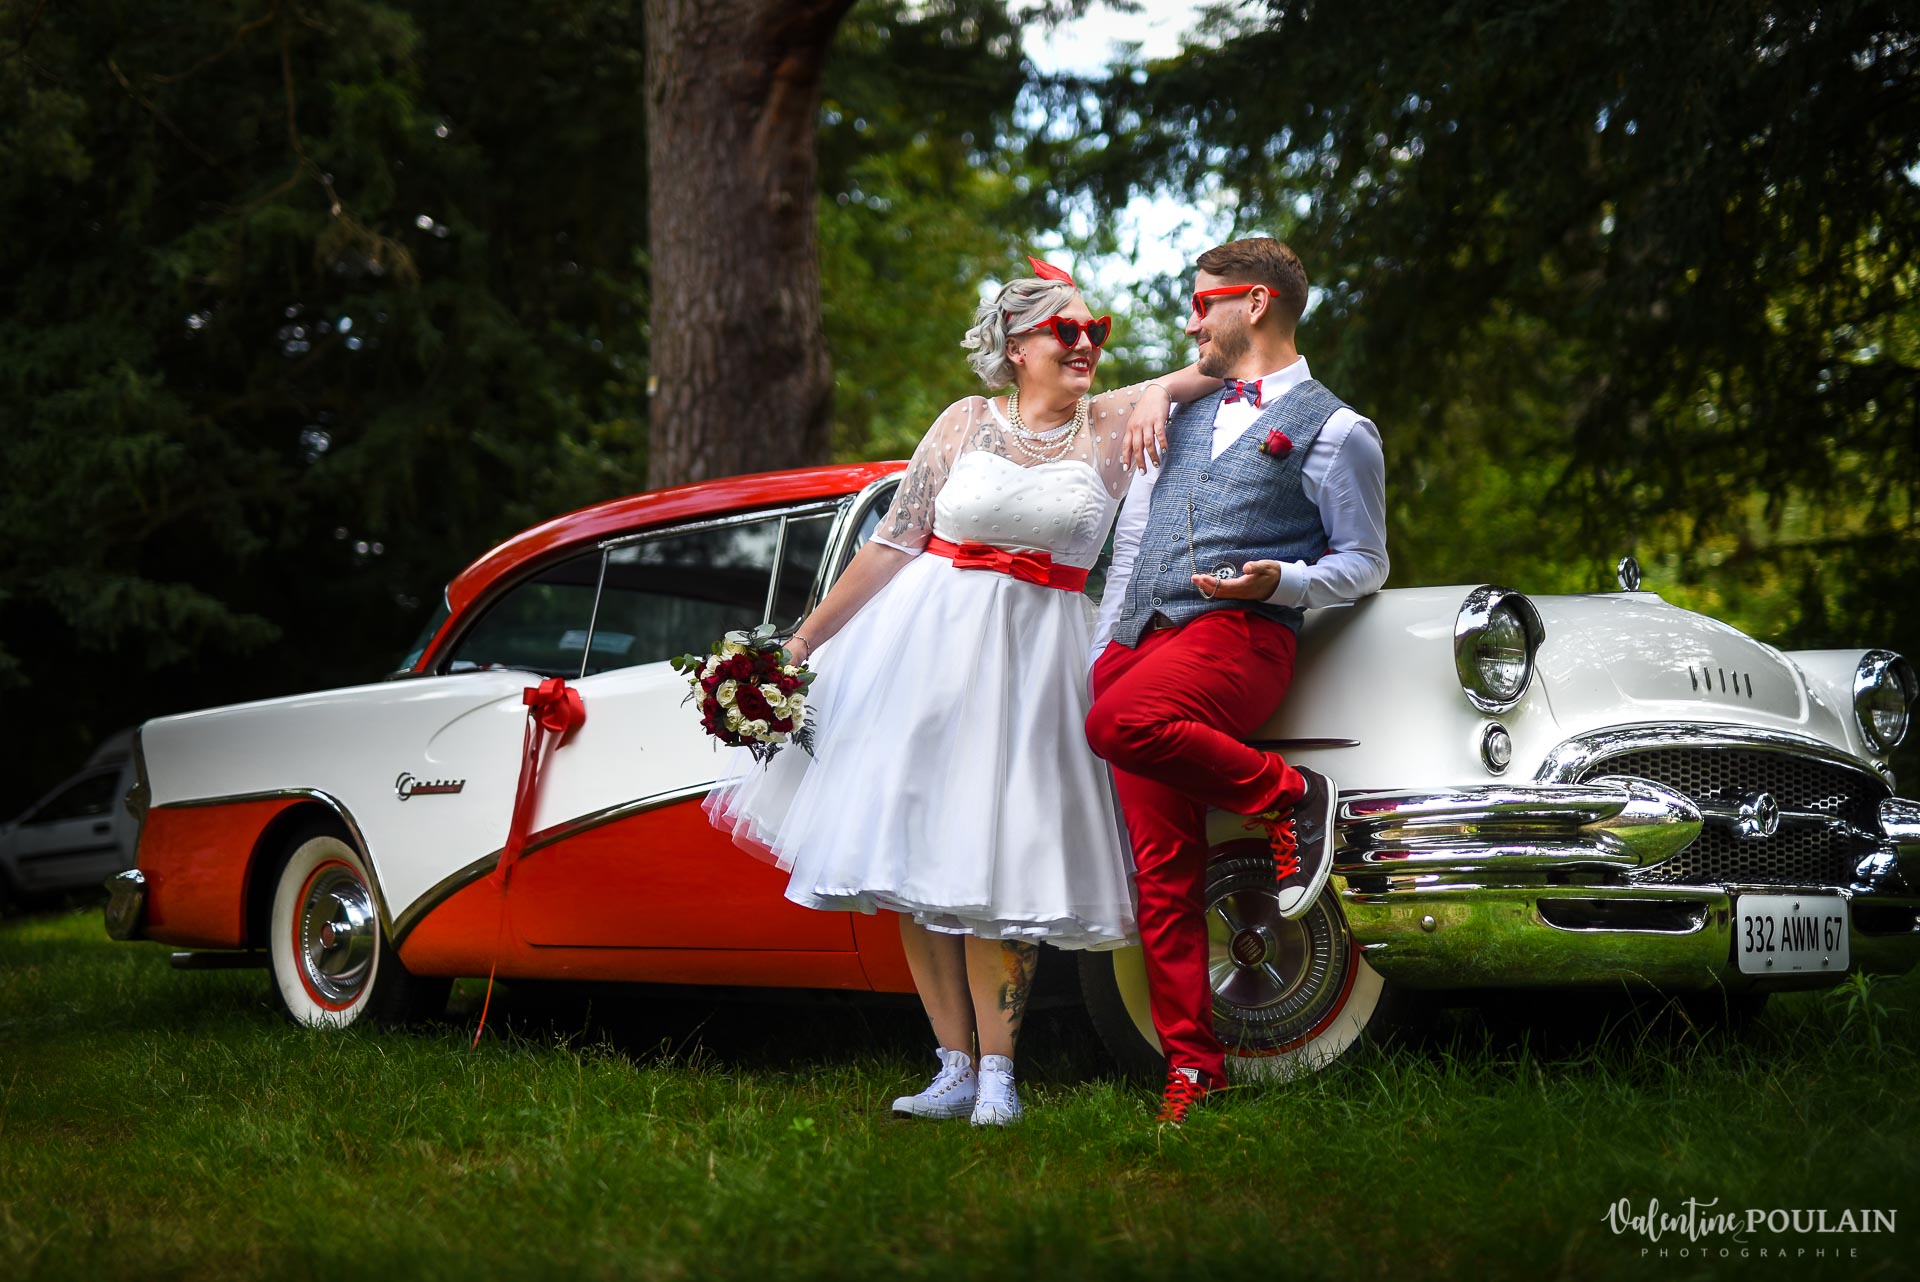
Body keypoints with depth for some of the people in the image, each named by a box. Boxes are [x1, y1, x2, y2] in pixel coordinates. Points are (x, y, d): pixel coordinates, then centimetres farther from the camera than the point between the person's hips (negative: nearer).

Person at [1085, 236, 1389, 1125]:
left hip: (1240, 634, -6)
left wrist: (1282, 581, -14)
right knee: (1162, 868, -3)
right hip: (1142, 642, 6)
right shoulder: (1181, 418, 26)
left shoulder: (1333, 431, 7)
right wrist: (1097, 656, 17)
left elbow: (1364, 562, 5)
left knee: (1120, 720, -36)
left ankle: (1289, 799, -16)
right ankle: (1191, 1064, 1)